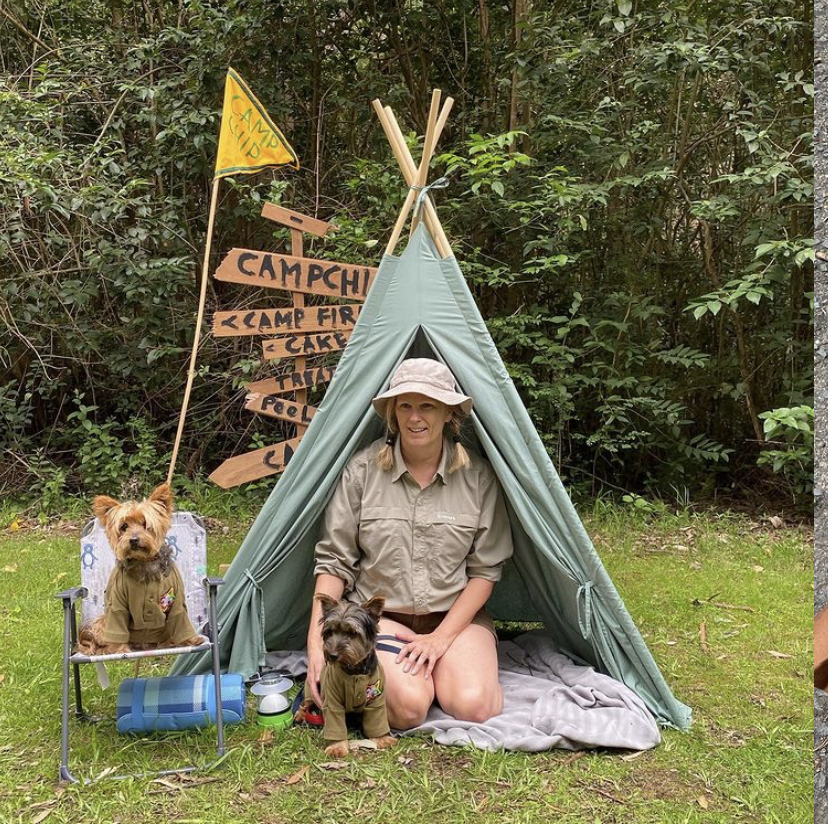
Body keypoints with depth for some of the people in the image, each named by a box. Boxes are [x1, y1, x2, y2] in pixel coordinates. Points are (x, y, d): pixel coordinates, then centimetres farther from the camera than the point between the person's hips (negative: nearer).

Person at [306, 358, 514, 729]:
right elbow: (334, 561, -5)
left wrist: (442, 637, -11)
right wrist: (316, 644, -13)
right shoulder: (362, 469, -7)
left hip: (457, 614, 1)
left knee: (473, 706, -25)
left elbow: (485, 569, -1)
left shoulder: (478, 476, -4)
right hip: (379, 613, -1)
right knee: (407, 707, -27)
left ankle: (440, 666, 7)